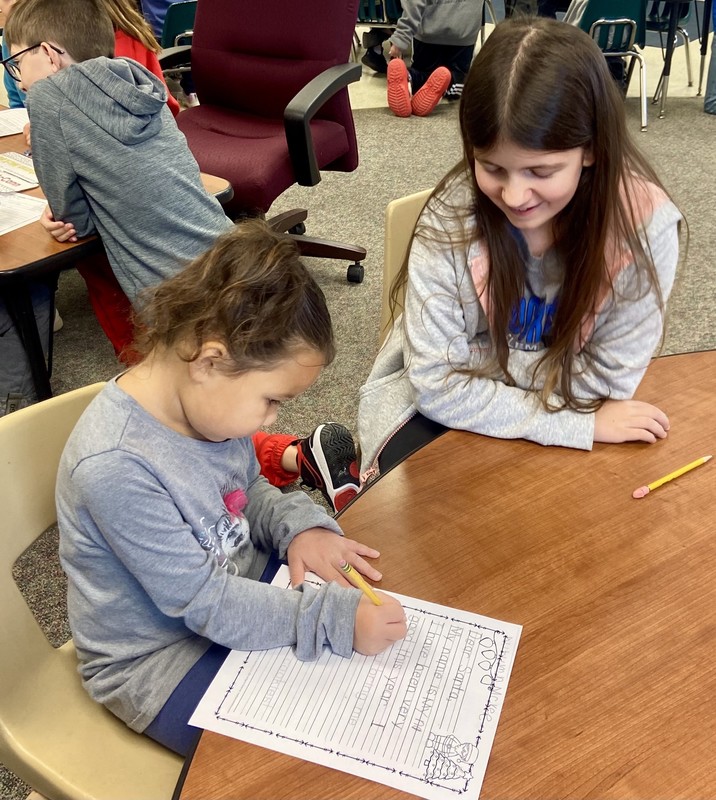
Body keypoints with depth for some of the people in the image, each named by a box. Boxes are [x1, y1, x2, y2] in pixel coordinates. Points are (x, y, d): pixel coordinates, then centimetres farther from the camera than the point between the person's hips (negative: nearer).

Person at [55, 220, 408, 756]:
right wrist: (336, 618, -28)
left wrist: (298, 524, -11)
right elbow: (205, 603, -27)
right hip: (159, 662, -6)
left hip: (240, 586, 7)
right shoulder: (114, 468, -33)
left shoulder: (208, 401, -10)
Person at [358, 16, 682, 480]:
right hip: (440, 403, -2)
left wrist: (473, 355, -20)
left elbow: (607, 380, -16)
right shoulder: (452, 215, -24)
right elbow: (438, 384, -23)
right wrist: (576, 425, -25)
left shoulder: (645, 223, -23)